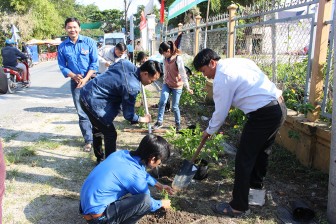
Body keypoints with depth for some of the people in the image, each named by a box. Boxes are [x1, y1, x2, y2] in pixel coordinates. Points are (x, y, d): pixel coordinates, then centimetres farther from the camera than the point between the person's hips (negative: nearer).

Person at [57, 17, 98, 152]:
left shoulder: (89, 42, -5)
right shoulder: (62, 47, 2)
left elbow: (94, 63, -7)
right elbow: (62, 66, 5)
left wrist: (86, 78, -16)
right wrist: (74, 76, -13)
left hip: (91, 80, -2)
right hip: (75, 82, 2)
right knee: (82, 113, 2)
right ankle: (89, 140, 10)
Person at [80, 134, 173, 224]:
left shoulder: (123, 153, -4)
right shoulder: (135, 176, -25)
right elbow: (145, 201, -5)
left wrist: (158, 185, 25)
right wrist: (161, 204, 15)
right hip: (96, 215, -8)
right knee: (145, 201, -22)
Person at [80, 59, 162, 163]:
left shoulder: (126, 63, -3)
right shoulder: (132, 87, -25)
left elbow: (110, 69, 14)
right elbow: (128, 114, -13)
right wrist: (143, 119, 3)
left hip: (86, 93, 10)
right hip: (94, 102, -10)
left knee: (98, 128, 25)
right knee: (110, 134, 3)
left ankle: (100, 158, 43)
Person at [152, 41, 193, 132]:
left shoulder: (178, 59, -20)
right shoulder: (165, 59, -1)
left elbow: (183, 73, -20)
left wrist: (187, 87, -17)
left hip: (177, 86, -5)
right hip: (167, 84, 5)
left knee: (174, 107, 3)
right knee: (162, 102, -12)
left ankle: (178, 123, 24)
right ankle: (159, 121, 2)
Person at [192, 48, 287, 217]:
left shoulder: (222, 78, -12)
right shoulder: (237, 61, 14)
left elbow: (220, 112, -6)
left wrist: (209, 131, 10)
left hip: (263, 114, -10)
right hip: (279, 106, 10)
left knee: (244, 159, -1)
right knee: (261, 151, 27)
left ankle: (238, 207, 10)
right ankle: (256, 185, 50)